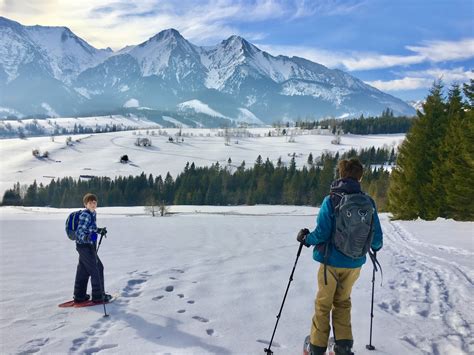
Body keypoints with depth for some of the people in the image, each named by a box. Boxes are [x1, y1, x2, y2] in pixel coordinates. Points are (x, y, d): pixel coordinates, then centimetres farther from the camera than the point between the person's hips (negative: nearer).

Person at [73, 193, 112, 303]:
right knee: (97, 269, -2)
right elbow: (79, 231, -22)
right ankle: (98, 296, 7)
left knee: (83, 270, 15)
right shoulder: (85, 215, -18)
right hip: (84, 246, -9)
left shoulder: (93, 214, 9)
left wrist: (100, 230, 26)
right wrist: (85, 238, -36)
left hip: (89, 246, 9)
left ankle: (79, 295, 25)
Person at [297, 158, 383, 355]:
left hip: (331, 262, -3)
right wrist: (375, 246, 22)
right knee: (343, 302, 23)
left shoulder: (331, 200, -16)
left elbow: (321, 233, -19)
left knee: (323, 303, 14)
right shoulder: (368, 202, -6)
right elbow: (377, 237, -2)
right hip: (355, 264, 3)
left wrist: (305, 238, 1)